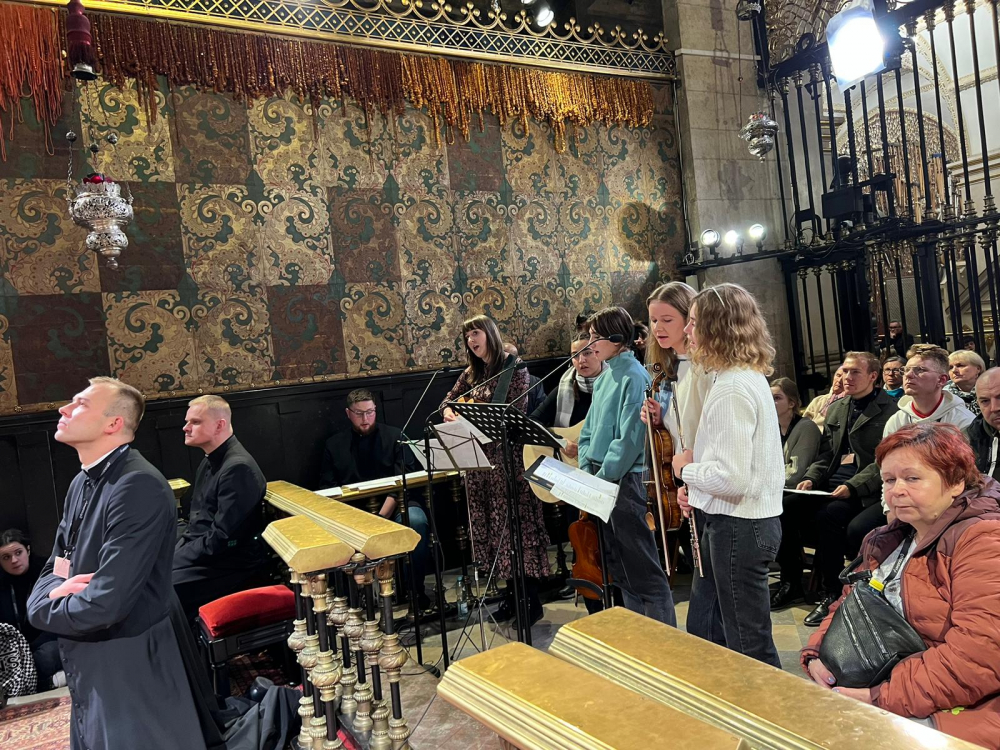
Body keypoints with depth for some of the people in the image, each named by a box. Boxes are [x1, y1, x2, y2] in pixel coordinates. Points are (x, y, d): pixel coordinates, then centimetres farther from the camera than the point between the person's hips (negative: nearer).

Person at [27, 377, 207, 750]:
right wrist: (55, 592, -13)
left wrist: (45, 607, -8)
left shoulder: (139, 487, -24)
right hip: (84, 667, 8)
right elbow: (52, 571, 11)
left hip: (130, 672, -8)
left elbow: (104, 605, -28)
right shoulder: (81, 483, 6)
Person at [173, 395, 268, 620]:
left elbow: (222, 539, -21)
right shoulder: (211, 461, 13)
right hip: (200, 550, 10)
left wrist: (175, 559, -14)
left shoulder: (238, 467, -19)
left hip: (231, 563, -10)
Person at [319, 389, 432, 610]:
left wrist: (382, 516, -18)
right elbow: (328, 490, 8)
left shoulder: (395, 437, 7)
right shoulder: (334, 445, 13)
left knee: (416, 521, -33)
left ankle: (414, 587, -13)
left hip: (395, 506, -1)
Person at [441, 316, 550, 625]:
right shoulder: (471, 373, 14)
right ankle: (512, 592, 21)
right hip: (478, 458, 7)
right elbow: (449, 400, 21)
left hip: (508, 456, -7)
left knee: (517, 521, -6)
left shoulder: (514, 368, -6)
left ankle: (532, 599, 2)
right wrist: (448, 411, -2)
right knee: (491, 524, 10)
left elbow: (515, 413, -13)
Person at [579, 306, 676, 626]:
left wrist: (602, 477, -16)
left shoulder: (634, 377, -14)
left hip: (624, 480, -9)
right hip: (599, 479, 9)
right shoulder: (604, 377, 12)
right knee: (618, 565, 17)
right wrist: (586, 470, 4)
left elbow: (629, 439, -19)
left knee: (642, 566, -1)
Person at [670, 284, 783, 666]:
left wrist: (687, 468, -11)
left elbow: (732, 479, -29)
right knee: (703, 627, 22)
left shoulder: (732, 390, -23)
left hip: (738, 528, -10)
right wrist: (695, 484, 6)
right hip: (742, 520, 10)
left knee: (749, 643, 6)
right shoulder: (749, 377, 9)